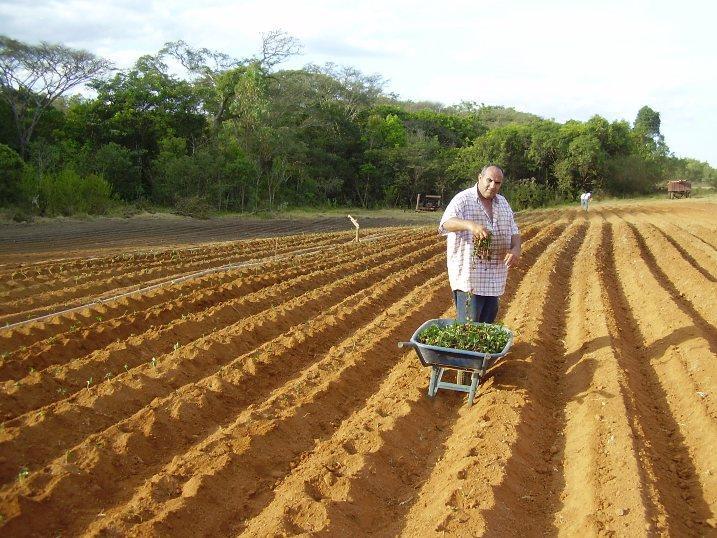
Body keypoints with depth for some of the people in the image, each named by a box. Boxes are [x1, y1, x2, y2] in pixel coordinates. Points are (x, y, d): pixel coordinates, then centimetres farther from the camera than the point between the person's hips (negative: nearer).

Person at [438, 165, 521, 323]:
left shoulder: (503, 203, 14)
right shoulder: (463, 199, -7)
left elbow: (513, 232, 15)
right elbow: (447, 223, -24)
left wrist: (516, 249, -8)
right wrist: (470, 225, -43)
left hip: (495, 278, 7)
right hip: (469, 273, -6)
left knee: (488, 321, 13)